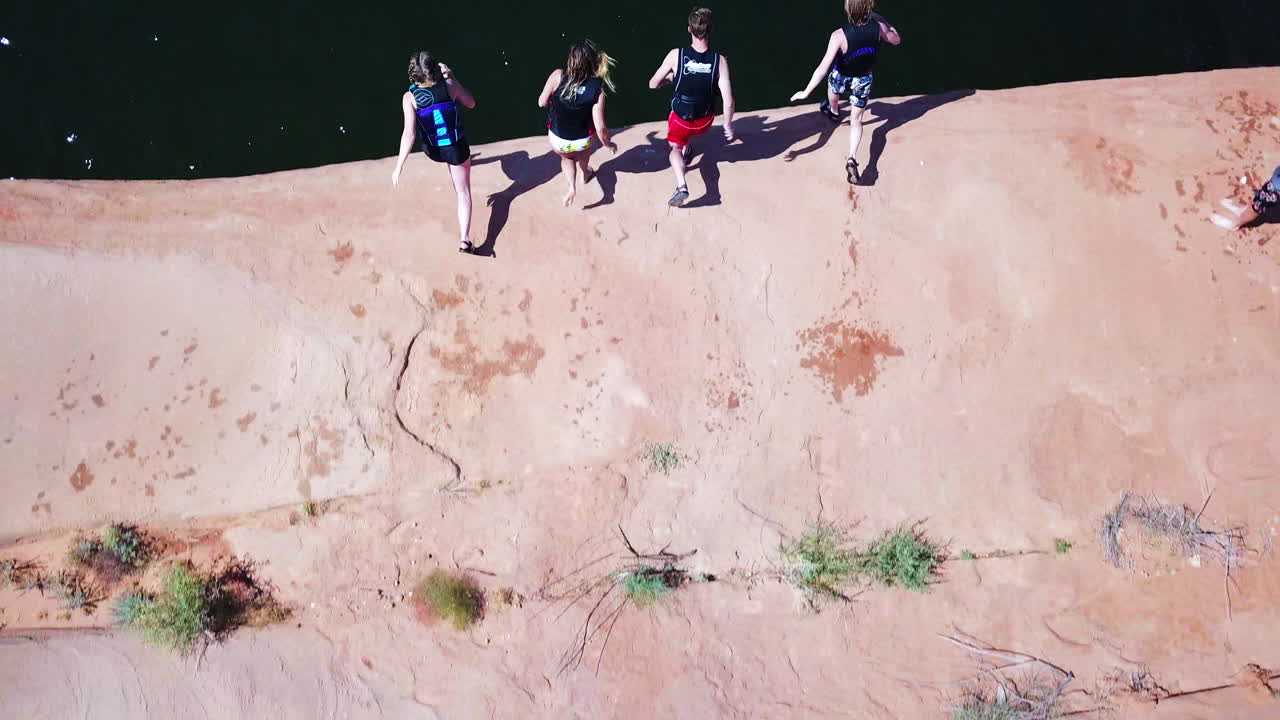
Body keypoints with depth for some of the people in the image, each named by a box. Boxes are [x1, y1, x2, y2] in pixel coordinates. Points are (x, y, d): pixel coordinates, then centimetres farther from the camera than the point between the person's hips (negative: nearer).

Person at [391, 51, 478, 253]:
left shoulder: (410, 97, -24)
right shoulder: (448, 85, -21)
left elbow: (409, 134, -30)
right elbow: (471, 104, -1)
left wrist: (398, 167, -26)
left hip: (432, 151, 1)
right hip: (456, 148, -1)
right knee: (463, 192, 12)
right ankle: (465, 239, 1)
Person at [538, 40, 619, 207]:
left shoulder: (557, 76, -25)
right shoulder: (597, 91, -24)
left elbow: (542, 103, -13)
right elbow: (600, 128, -23)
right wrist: (608, 144, -3)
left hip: (557, 140, 0)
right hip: (581, 142, 0)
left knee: (566, 157, 36)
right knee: (582, 155, 39)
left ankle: (572, 187, 17)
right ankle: (586, 175, 65)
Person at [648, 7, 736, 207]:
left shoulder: (676, 55, -23)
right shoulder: (719, 60, -23)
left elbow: (653, 84, -11)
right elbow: (728, 101, -23)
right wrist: (728, 125, -6)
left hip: (681, 118, -1)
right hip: (705, 120, 2)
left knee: (675, 148, 23)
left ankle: (682, 186, -2)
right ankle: (686, 153, 57)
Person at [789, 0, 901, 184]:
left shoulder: (840, 35, -37)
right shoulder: (878, 28, -26)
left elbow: (824, 67, -37)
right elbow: (896, 40, -3)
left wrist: (806, 92, -32)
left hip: (840, 78, -2)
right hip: (863, 81, 2)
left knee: (833, 93, 36)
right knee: (856, 120, 16)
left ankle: (834, 112, 68)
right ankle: (852, 158, -4)